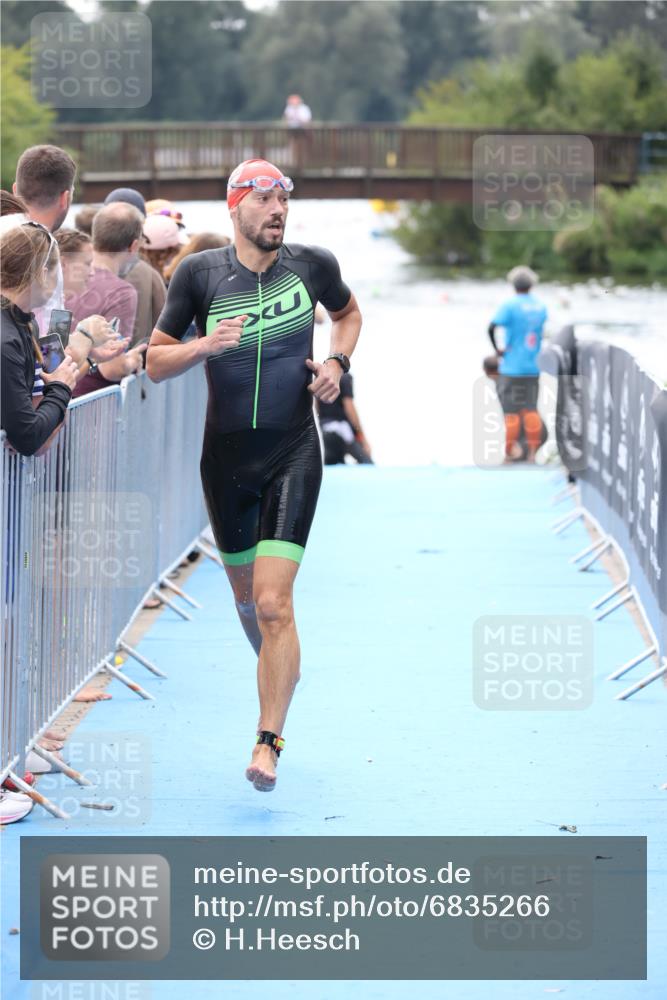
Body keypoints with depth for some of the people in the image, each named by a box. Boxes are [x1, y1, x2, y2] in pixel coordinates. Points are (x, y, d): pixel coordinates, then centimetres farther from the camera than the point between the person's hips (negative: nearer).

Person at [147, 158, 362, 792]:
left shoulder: (312, 265, -2)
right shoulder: (199, 274, -4)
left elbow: (348, 313, 20)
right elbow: (154, 362, 0)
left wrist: (336, 363, 1)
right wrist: (204, 346, -19)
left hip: (293, 455, -2)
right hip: (226, 456, 2)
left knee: (273, 601, -15)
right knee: (246, 593, 17)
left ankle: (268, 742, -14)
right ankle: (279, 668, 48)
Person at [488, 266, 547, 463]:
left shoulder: (510, 305, -11)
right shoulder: (541, 307, 6)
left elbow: (492, 327, -23)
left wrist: (497, 349, -11)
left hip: (512, 367, -5)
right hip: (533, 366, 5)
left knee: (511, 410, 0)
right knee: (530, 409, 10)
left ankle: (511, 450, 2)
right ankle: (532, 452, 9)